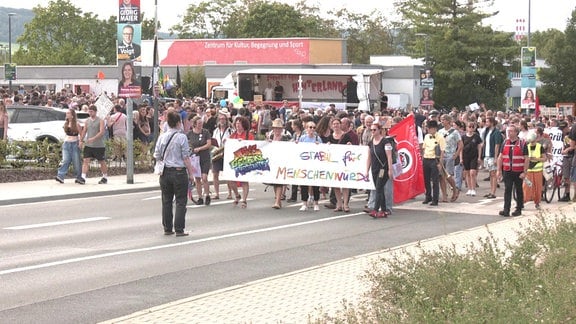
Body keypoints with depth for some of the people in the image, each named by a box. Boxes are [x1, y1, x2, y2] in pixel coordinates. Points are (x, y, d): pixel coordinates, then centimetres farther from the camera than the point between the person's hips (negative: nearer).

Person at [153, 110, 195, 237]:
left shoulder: (162, 137, 2)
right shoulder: (182, 137, -10)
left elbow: (157, 156, 5)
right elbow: (186, 157, -9)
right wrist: (190, 173, -2)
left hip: (165, 172, 5)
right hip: (179, 172, -5)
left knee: (166, 201, 13)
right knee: (181, 201, 2)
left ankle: (167, 228, 17)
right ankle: (179, 230, 0)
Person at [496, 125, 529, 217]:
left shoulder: (522, 144, -5)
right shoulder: (505, 143, 8)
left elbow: (526, 159, -6)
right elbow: (500, 157, 12)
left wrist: (524, 172, -12)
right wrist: (499, 170, 6)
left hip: (518, 172, -3)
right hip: (507, 171, 3)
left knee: (519, 190, 9)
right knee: (507, 190, -5)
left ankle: (519, 209, 18)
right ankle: (506, 210, -9)